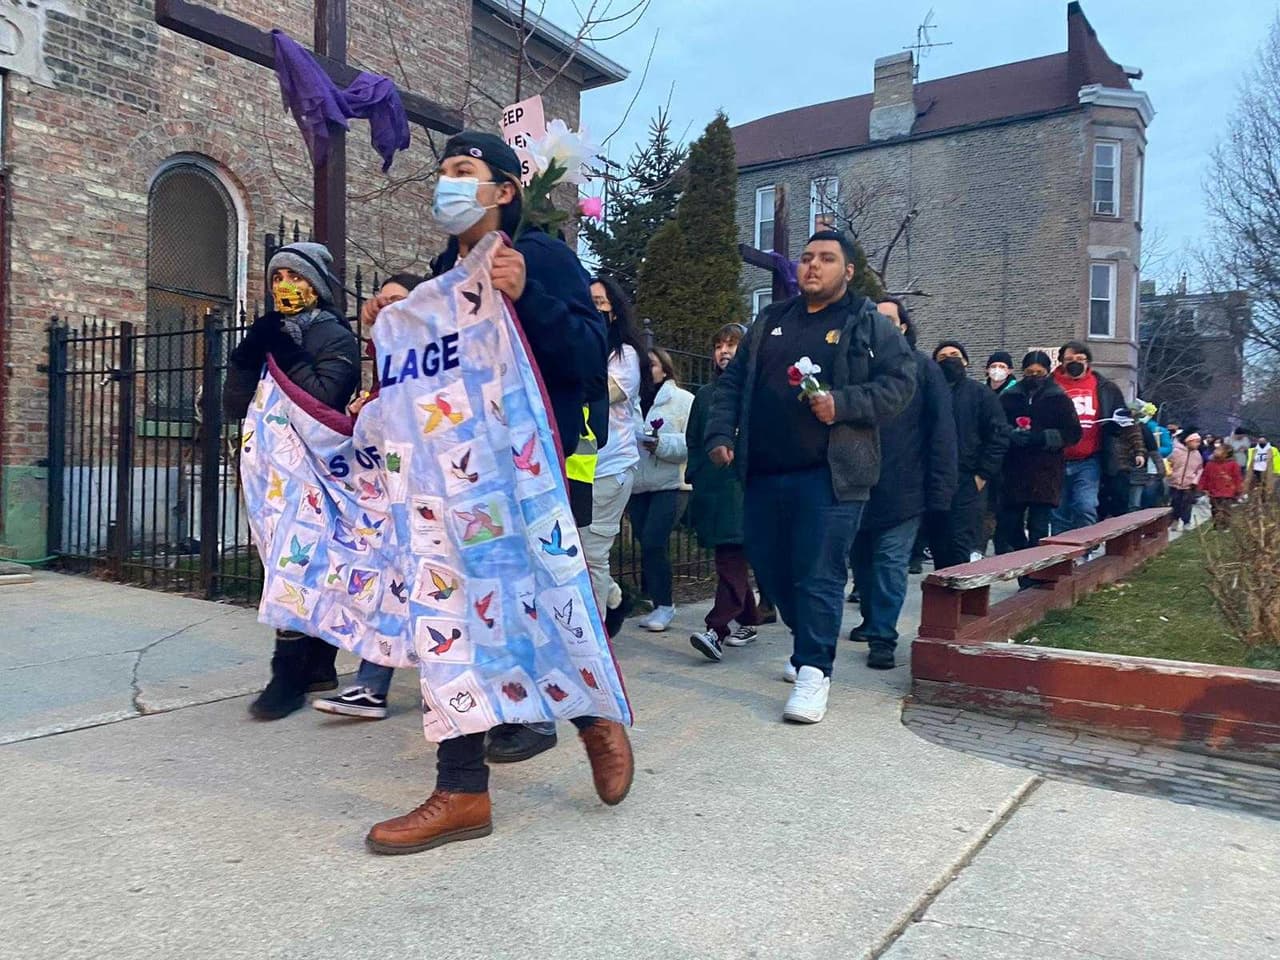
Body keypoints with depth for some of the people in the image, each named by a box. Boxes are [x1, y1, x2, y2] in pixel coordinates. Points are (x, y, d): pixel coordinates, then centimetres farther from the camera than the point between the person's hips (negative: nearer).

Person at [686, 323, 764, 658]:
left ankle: (717, 629, -16)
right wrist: (695, 476, 12)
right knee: (731, 558, 12)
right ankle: (748, 621, 23)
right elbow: (693, 442, 21)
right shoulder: (705, 395, 17)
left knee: (732, 558, -11)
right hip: (711, 489, 6)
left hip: (743, 488, -6)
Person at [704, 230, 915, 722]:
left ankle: (813, 671, 3)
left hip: (830, 475, -5)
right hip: (764, 473, 6)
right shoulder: (770, 321, 18)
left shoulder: (871, 325, 4)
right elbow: (732, 382, 18)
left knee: (819, 576, -8)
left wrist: (842, 404, -17)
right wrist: (720, 433, 5)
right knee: (770, 569, 13)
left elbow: (900, 382, -4)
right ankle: (811, 643, 35)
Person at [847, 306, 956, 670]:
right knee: (861, 558, 15)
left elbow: (941, 430, -3)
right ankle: (872, 621, 33)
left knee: (890, 561, -5)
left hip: (901, 487, -4)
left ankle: (883, 637, 1)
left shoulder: (923, 368, 1)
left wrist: (939, 486, -10)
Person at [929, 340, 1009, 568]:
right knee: (939, 547, 8)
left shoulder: (981, 394, 5)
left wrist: (982, 475, -8)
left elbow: (999, 436, -1)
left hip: (966, 483, -4)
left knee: (964, 546, -9)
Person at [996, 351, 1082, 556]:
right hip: (1013, 470, 2)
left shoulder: (1059, 398, 5)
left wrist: (1042, 438, -14)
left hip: (1045, 472, -2)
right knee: (1009, 524, 1)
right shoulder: (1009, 397, 9)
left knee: (1038, 526, -2)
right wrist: (1011, 435, -13)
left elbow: (1073, 433, 1)